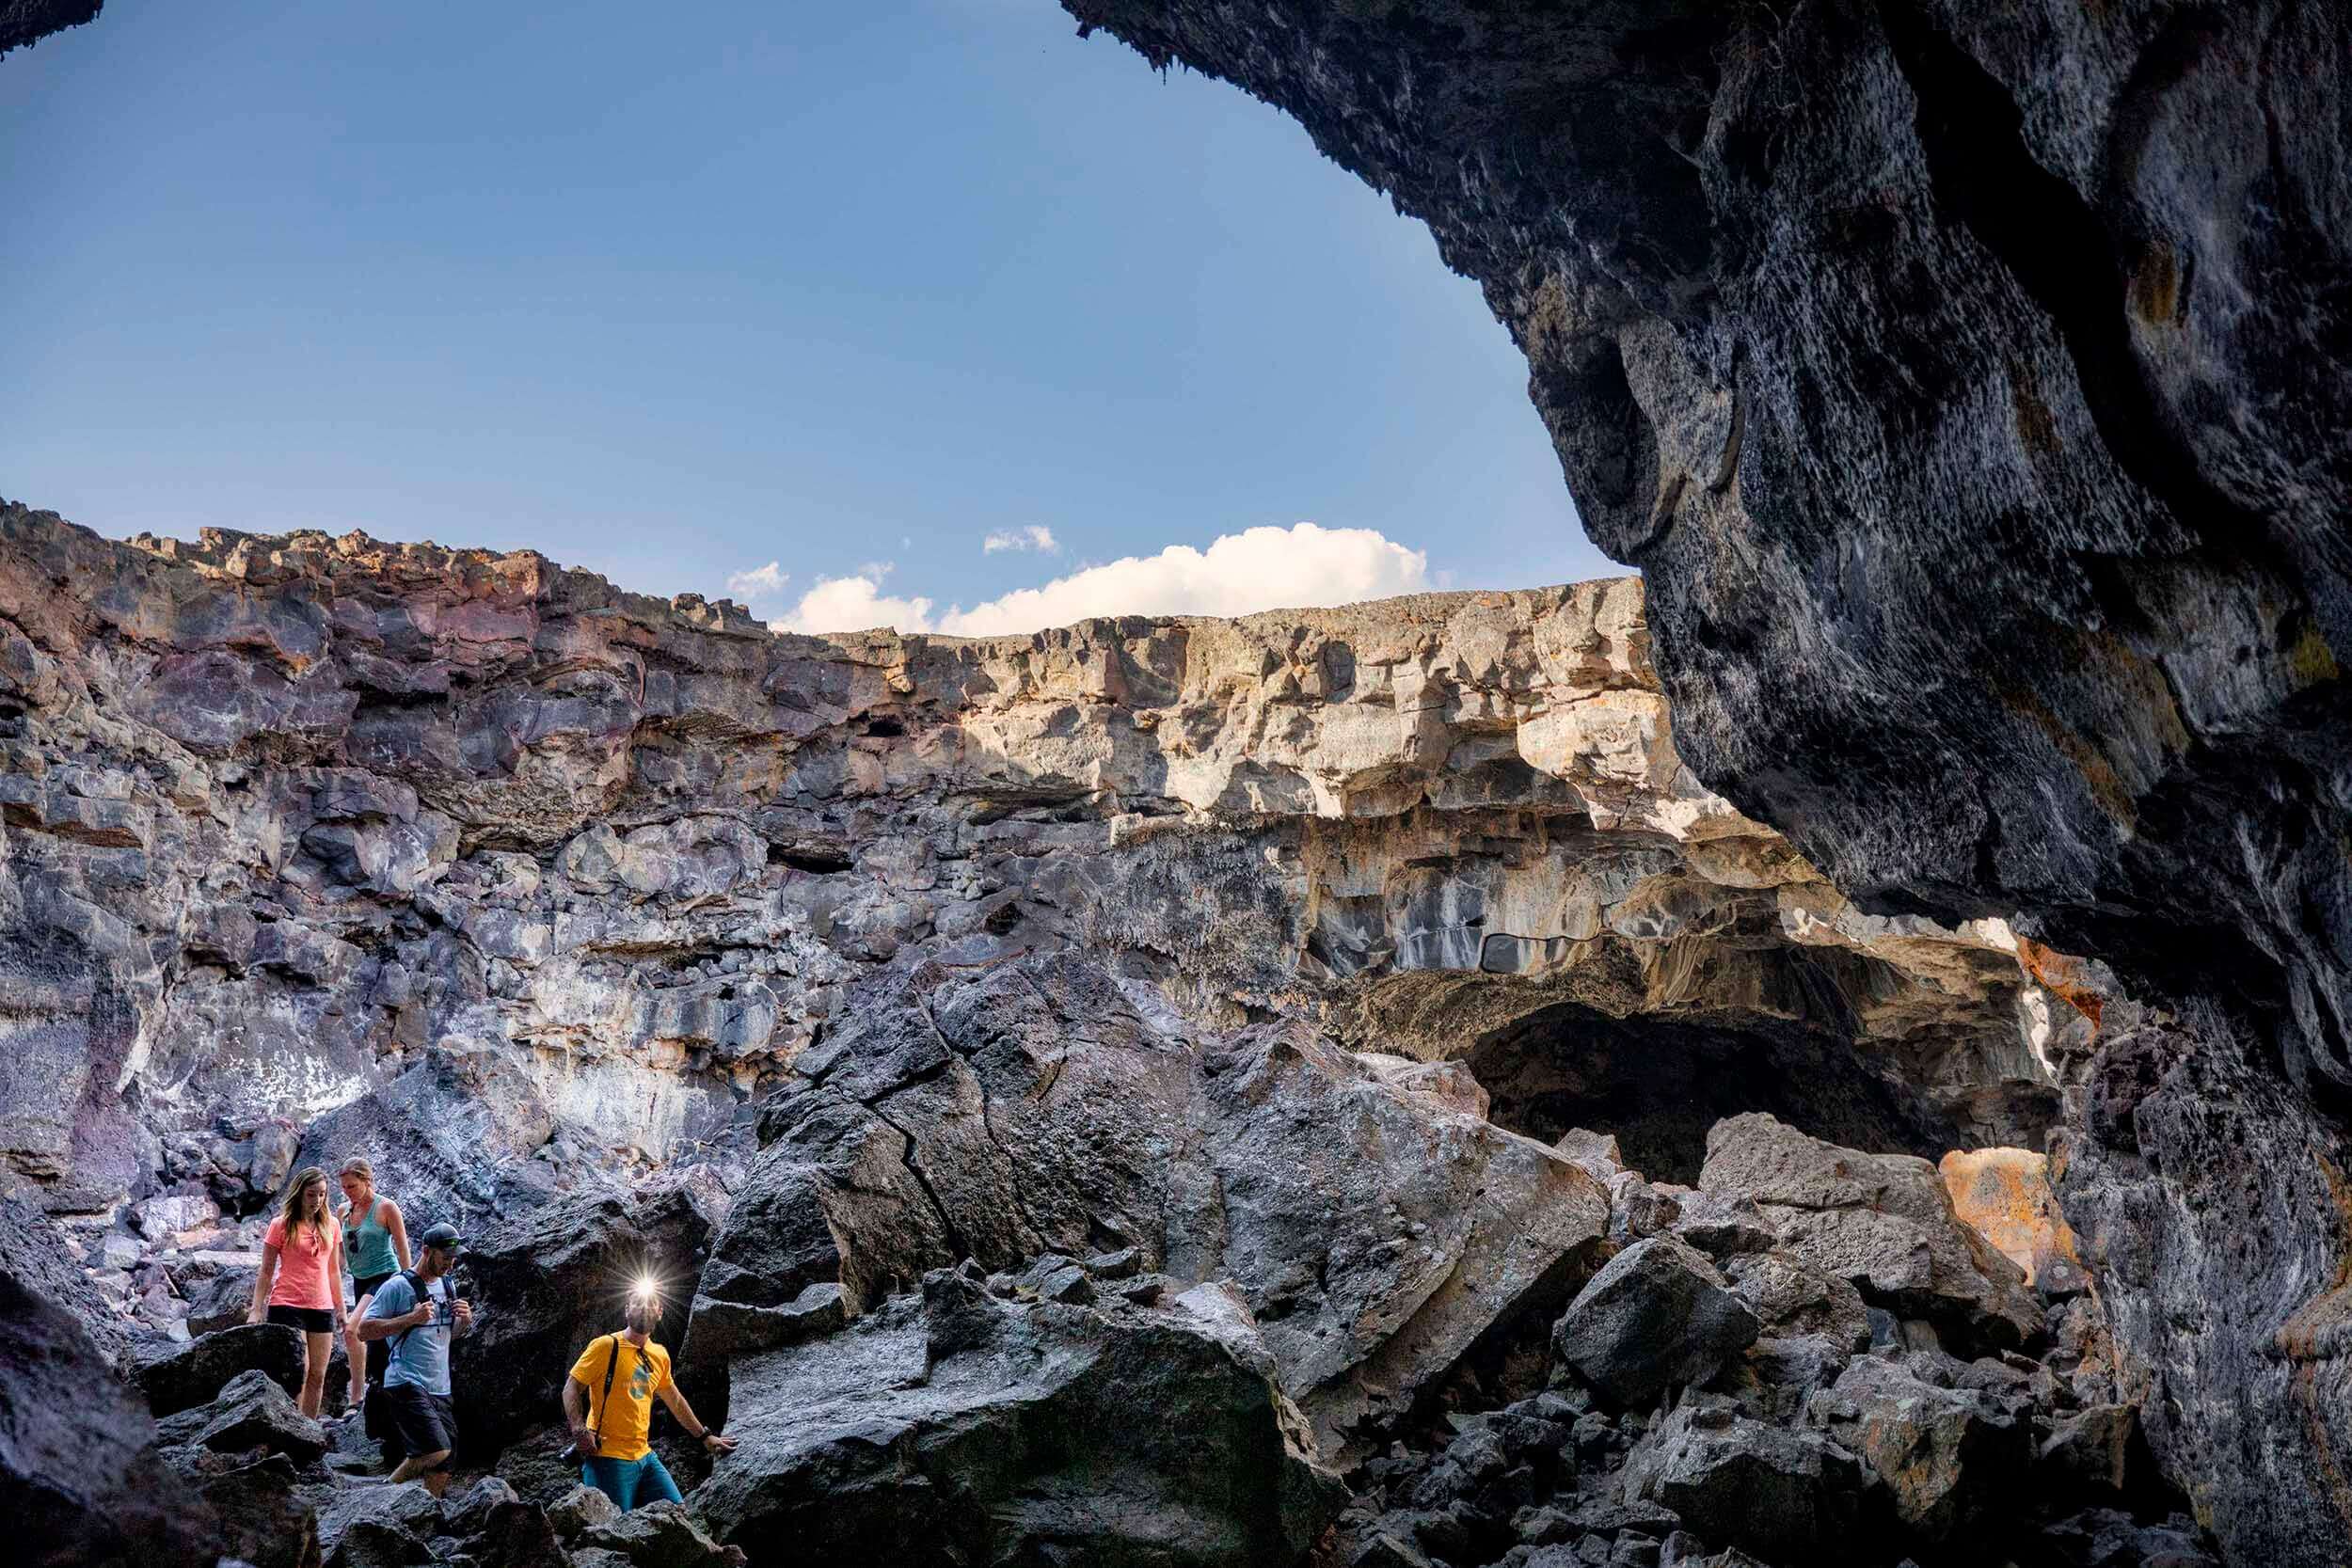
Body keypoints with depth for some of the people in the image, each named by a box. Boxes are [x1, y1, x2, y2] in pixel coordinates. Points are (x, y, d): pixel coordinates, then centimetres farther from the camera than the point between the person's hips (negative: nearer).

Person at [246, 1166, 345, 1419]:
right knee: (299, 1371, -11)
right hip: (287, 1305, -4)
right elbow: (266, 1271, 0)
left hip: (322, 1308, 4)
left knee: (318, 1376, 4)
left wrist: (340, 1308, 15)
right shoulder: (281, 1225, -2)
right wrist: (256, 1310, -5)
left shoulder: (330, 1224, 10)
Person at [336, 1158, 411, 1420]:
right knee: (377, 1341, 10)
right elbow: (341, 1254, 17)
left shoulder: (386, 1208, -9)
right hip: (360, 1281, 7)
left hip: (385, 1278, -7)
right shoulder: (344, 1211, 7)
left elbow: (403, 1249, -7)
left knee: (352, 1330, -24)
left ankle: (357, 1399, -21)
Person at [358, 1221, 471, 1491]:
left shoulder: (447, 1285, 15)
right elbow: (365, 1330, -12)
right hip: (407, 1384, -7)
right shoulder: (398, 1286, -8)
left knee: (443, 1468, 3)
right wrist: (411, 1318, -19)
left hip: (440, 1388, 7)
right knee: (437, 1451, -19)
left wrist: (464, 1321, 4)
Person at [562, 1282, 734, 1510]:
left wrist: (705, 1436, 32)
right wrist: (579, 1430, -23)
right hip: (609, 1457, -7)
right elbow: (571, 1388, -8)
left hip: (644, 1455, 7)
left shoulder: (660, 1355, 13)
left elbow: (675, 1400, 26)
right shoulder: (606, 1346, -6)